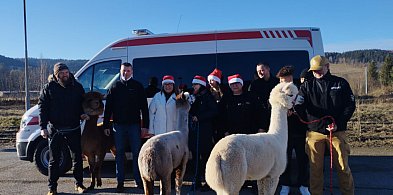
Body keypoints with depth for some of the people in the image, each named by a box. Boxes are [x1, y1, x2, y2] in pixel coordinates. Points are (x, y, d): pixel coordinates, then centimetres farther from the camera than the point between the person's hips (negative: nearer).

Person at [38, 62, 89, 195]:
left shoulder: (77, 86, 3)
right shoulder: (49, 88, -2)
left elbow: (82, 103, 14)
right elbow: (42, 107, -2)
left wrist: (82, 114, -7)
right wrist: (43, 127, -9)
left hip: (74, 129, 2)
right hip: (55, 130, -1)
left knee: (78, 158, 8)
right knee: (54, 160, 7)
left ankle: (79, 184, 22)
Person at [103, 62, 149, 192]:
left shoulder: (137, 86, 4)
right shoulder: (115, 87, 9)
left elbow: (144, 107, 3)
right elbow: (108, 108, 8)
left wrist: (145, 125, -3)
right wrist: (106, 125, 2)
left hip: (134, 125, -1)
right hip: (118, 125, 1)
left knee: (136, 153, 2)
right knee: (119, 154, 6)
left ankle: (138, 180, 11)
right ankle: (120, 182, 13)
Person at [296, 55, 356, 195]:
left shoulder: (341, 83, 7)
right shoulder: (307, 85, 8)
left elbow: (350, 105, 4)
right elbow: (300, 105, -4)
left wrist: (338, 123, -9)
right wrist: (294, 106, -29)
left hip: (337, 131, -1)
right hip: (314, 132, 1)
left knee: (343, 167, 4)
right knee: (315, 168, 6)